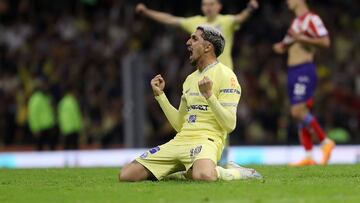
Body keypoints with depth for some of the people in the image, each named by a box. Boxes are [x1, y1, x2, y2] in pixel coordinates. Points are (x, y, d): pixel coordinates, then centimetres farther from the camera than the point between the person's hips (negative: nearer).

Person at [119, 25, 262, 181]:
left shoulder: (226, 75, -2)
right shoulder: (190, 79, 23)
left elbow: (229, 125, -11)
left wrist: (209, 95, -20)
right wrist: (159, 95, 18)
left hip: (206, 140, -8)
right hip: (181, 140, 8)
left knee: (203, 176, -44)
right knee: (126, 175, -7)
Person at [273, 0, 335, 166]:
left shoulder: (311, 19, -9)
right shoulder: (296, 22, 20)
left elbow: (325, 42, -18)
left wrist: (301, 38, -20)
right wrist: (282, 47, 12)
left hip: (304, 71, -9)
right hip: (293, 71, 9)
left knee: (298, 111, -16)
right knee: (300, 113, 5)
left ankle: (325, 142, -3)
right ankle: (309, 157, 5)